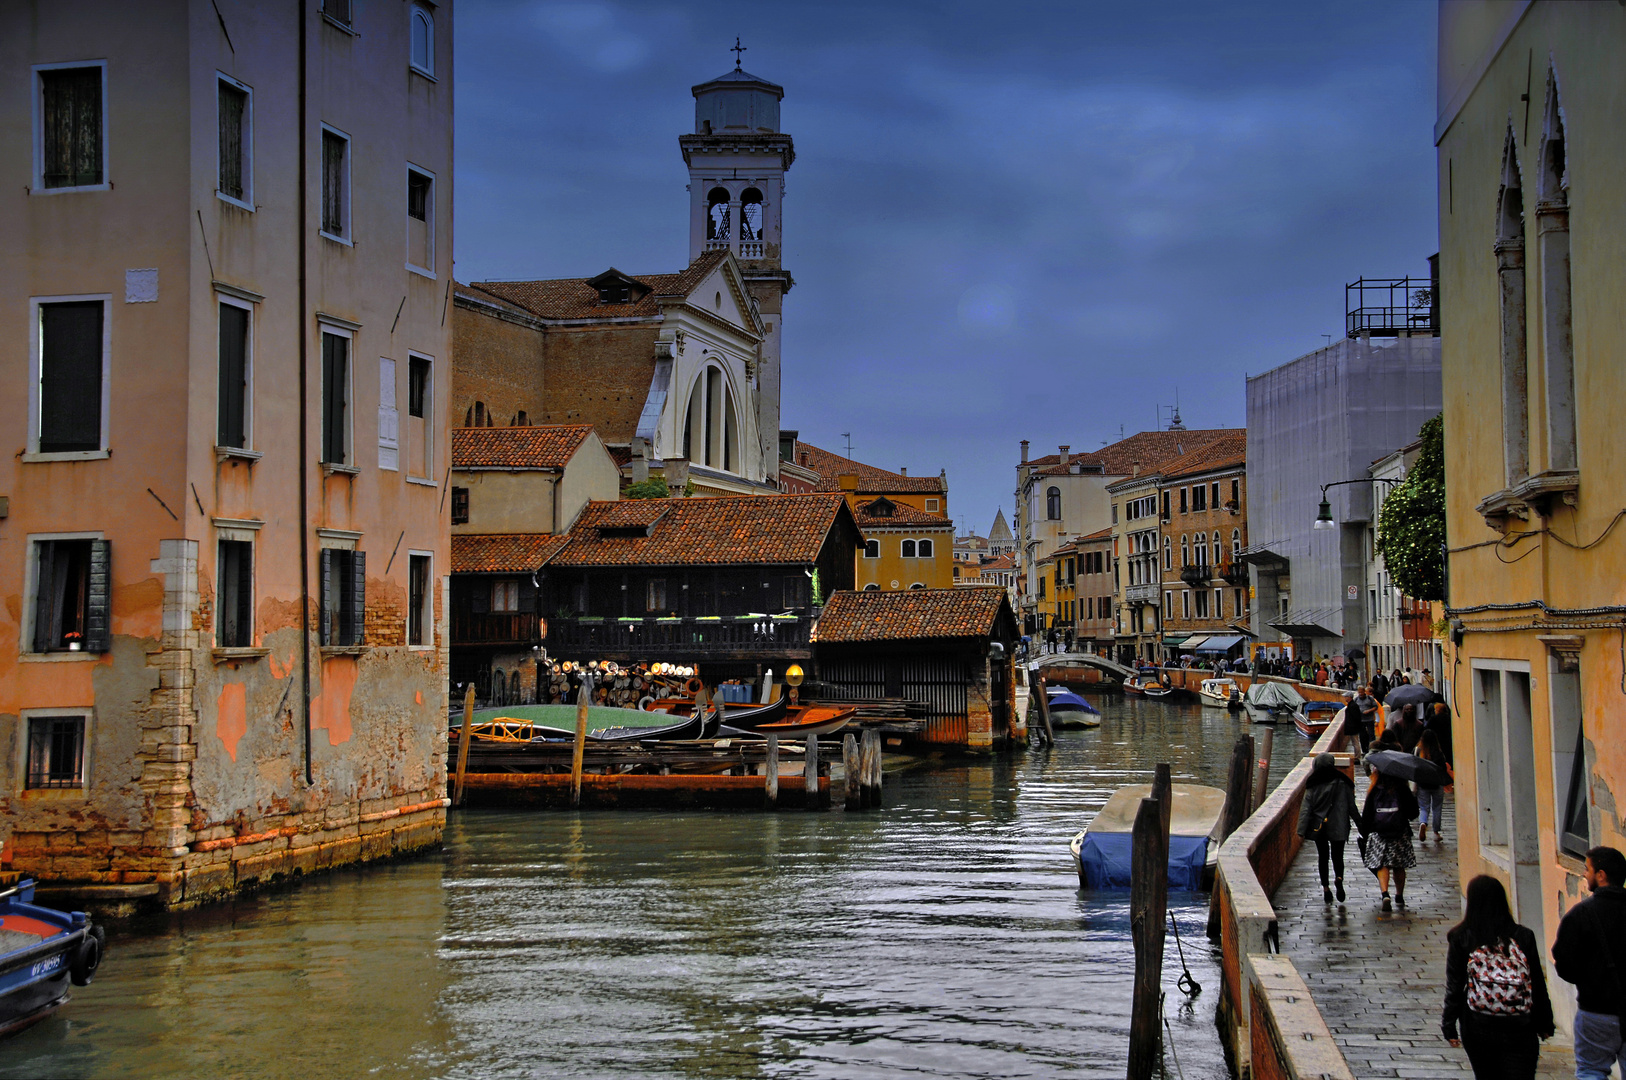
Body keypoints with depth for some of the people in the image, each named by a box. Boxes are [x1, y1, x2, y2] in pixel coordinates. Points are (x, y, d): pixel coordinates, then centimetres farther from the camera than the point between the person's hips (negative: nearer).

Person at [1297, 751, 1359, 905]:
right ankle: (1339, 877, -22)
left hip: (1318, 827, 1)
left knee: (1323, 856, 12)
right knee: (1337, 855, 7)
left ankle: (1325, 887, 8)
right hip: (1338, 826, -1)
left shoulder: (1312, 785, -3)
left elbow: (1306, 808, -6)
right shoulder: (1342, 782, -3)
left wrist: (1301, 829, -7)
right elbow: (1351, 805, 1)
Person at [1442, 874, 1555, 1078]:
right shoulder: (1523, 937, -2)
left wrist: (1449, 1026, 5)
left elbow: (1454, 987, -3)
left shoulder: (1460, 938, -5)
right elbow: (1538, 986, 4)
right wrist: (1544, 1024, 15)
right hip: (1519, 1030, 0)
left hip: (1478, 1029, 0)